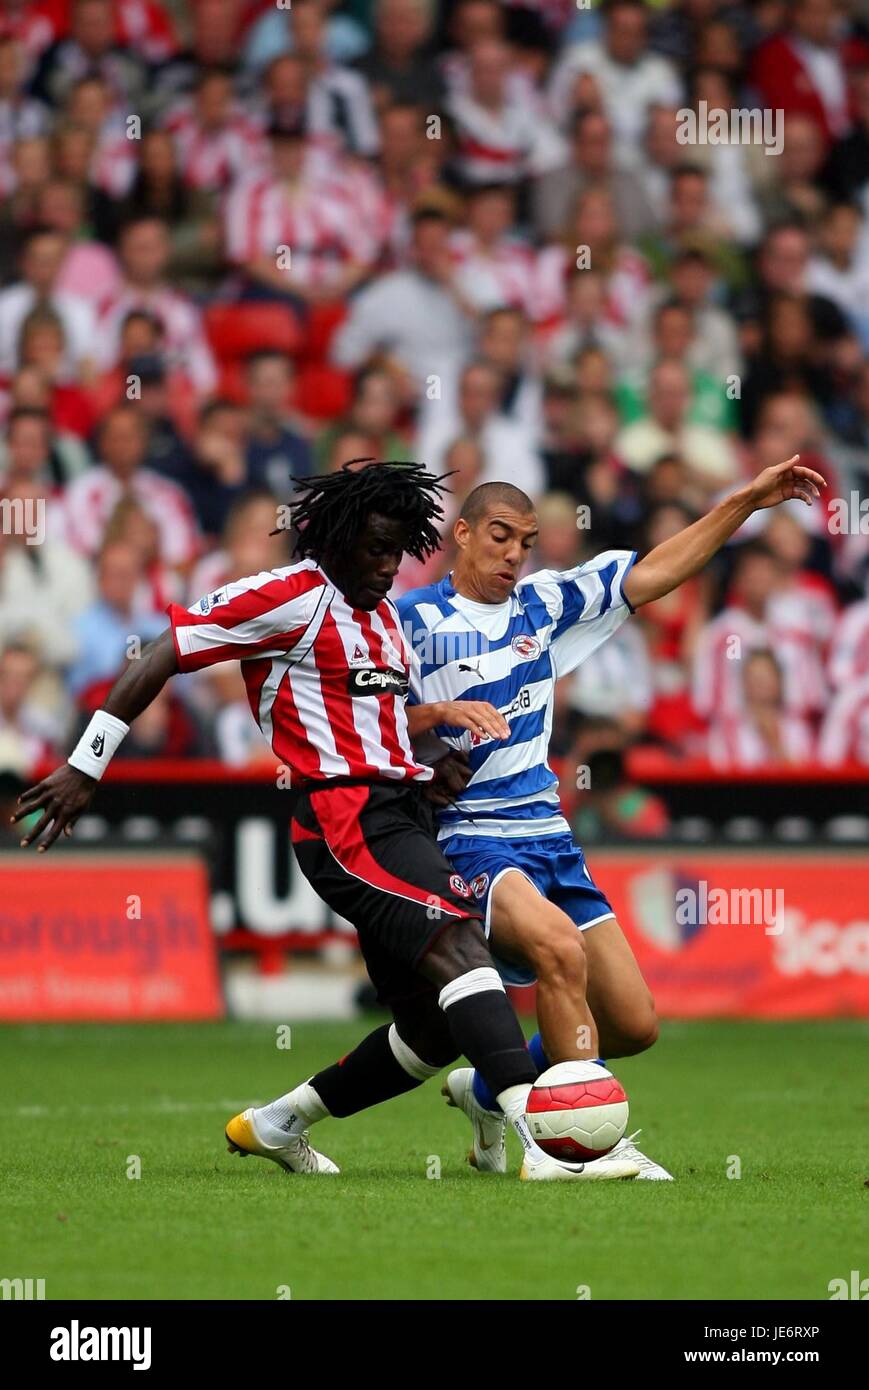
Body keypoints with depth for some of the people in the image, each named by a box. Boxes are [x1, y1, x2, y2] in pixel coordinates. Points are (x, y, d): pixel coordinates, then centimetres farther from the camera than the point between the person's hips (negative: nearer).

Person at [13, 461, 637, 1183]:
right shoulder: (290, 597, -5)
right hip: (346, 818, -10)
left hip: (402, 818, 10)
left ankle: (276, 1124, 25)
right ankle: (547, 1144, -43)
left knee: (439, 1026, 8)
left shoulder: (385, 616, 22)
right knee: (461, 948, -28)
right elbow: (162, 656, -6)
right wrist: (84, 768, -10)